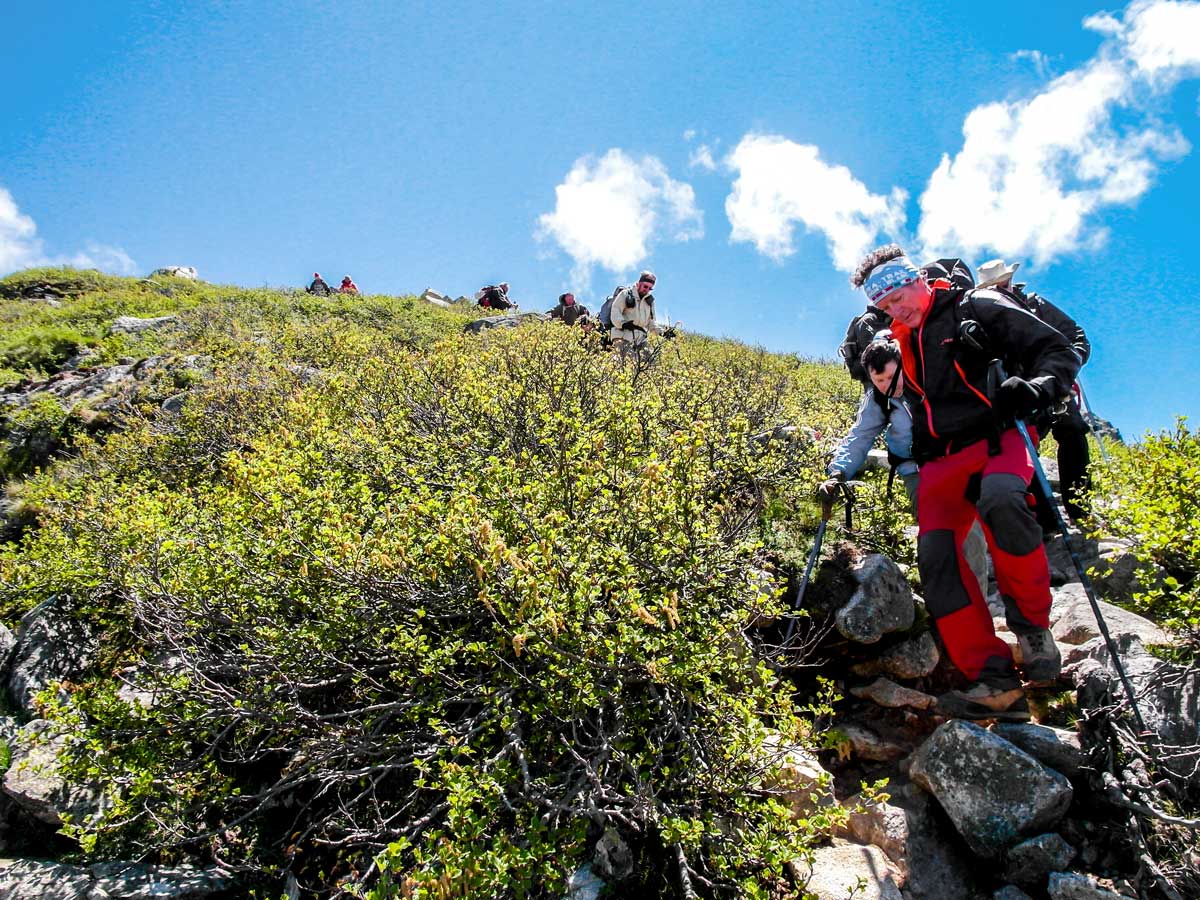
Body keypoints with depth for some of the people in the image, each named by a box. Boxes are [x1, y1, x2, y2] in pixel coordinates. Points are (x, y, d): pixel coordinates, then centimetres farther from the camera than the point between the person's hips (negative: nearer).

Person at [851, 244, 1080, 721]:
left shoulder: (978, 308, 4)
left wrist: (1035, 388, -20)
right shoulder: (899, 347, 22)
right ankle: (995, 682, -18)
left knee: (998, 499, -39)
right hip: (942, 461, 5)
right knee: (936, 553, -18)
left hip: (997, 438, -5)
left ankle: (1032, 622, -17)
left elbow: (1057, 351, 0)